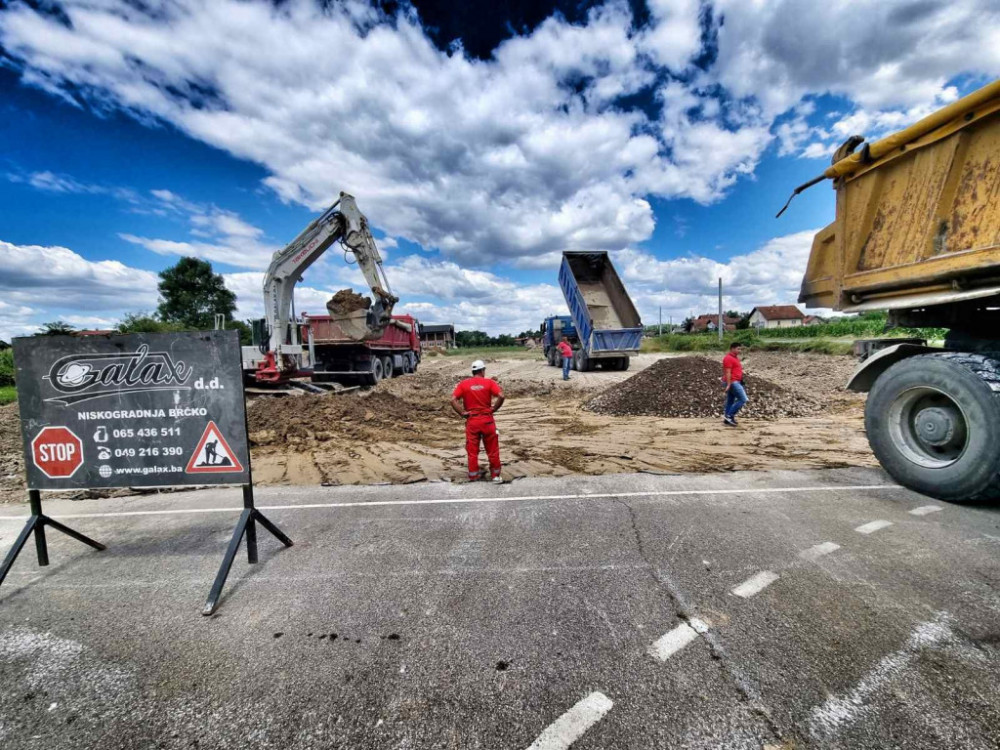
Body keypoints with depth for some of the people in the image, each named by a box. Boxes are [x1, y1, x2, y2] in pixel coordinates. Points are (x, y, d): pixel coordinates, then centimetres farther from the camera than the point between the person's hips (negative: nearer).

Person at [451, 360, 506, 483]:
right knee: (492, 449, 10)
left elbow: (453, 400, -8)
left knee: (472, 449, 13)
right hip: (487, 419, -1)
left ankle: (473, 474, 22)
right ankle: (496, 475, 17)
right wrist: (493, 409, -4)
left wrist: (462, 413, -3)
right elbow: (501, 396, -15)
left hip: (471, 420, 1)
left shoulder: (463, 384, 1)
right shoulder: (489, 382, -3)